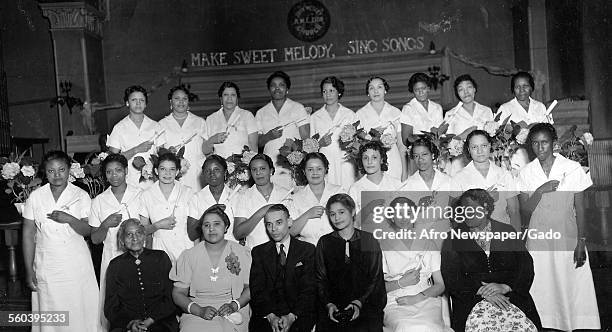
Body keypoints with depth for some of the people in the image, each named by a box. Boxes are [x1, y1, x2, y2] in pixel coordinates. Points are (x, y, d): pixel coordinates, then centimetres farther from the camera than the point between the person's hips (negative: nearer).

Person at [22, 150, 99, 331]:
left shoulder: (81, 196, 1)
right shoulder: (35, 197, 2)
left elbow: (88, 231, -1)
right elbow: (28, 234, 4)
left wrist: (69, 219, -19)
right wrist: (29, 270, 1)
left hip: (77, 265, 0)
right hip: (46, 267, 1)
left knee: (79, 311, 3)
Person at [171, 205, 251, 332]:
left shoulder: (242, 253, 7)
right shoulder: (188, 256, 7)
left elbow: (250, 288, 7)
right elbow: (178, 294, 5)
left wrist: (234, 305, -11)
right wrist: (200, 310, -11)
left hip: (232, 314, 0)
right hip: (196, 313, 1)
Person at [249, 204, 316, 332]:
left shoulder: (308, 250, 7)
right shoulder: (259, 252, 12)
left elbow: (309, 289, -1)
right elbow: (257, 289, 3)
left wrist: (292, 316, -15)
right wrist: (271, 316, -13)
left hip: (300, 313, -1)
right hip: (266, 315, 1)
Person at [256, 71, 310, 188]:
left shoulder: (298, 108, 8)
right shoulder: (261, 113, 14)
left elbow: (306, 139, 2)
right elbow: (257, 143, 11)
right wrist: (270, 136, -9)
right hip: (270, 169, 2)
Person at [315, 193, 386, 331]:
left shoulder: (369, 241, 8)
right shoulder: (324, 242, 12)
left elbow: (376, 279, 4)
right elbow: (320, 279, 8)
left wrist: (359, 303, -10)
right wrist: (329, 304, -9)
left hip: (366, 304, -1)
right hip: (333, 306, 1)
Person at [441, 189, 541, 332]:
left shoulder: (507, 232, 14)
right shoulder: (453, 240, 10)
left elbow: (527, 268, 7)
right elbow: (451, 279, -1)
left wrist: (505, 287, -11)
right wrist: (483, 292, -14)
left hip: (512, 296, 1)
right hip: (471, 301, -1)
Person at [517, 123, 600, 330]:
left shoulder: (573, 169, -3)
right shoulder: (526, 173, 3)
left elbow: (580, 208, 0)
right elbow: (526, 212, 1)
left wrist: (581, 242, -5)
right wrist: (540, 191, -15)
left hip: (568, 238, -1)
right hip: (539, 241, 2)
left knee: (575, 288, -2)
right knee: (543, 290, 2)